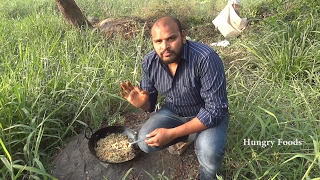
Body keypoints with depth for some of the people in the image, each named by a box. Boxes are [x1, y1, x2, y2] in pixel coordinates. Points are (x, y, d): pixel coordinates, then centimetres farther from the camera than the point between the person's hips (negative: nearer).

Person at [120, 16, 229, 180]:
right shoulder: (149, 62, -15)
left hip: (210, 114, -4)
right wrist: (141, 102, -28)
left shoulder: (206, 59, -33)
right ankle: (185, 137, 17)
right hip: (173, 112, 5)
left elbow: (215, 110, -31)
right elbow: (150, 103, -2)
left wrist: (172, 133, -33)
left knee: (209, 152, -31)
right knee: (145, 143, -13)